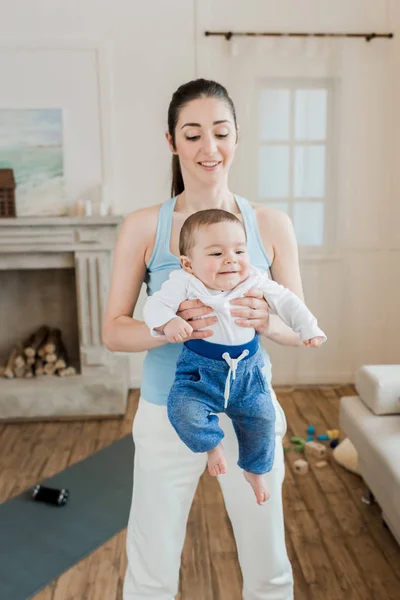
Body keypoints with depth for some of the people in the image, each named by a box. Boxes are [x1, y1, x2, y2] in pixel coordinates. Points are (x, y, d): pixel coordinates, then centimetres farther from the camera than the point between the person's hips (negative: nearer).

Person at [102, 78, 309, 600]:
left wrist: (266, 321, -23)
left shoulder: (272, 225, -3)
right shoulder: (143, 227, -6)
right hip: (167, 417, -1)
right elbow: (113, 331, -6)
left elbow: (300, 328, 0)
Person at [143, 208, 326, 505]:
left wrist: (309, 327, -3)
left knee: (262, 418, 1)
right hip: (200, 371, -2)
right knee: (183, 410, -23)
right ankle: (213, 444, 10)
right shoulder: (185, 284, -16)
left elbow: (286, 300, 3)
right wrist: (168, 322, -38)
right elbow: (155, 305, -18)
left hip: (246, 371, 3)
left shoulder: (256, 282, -7)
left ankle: (256, 470, 31)